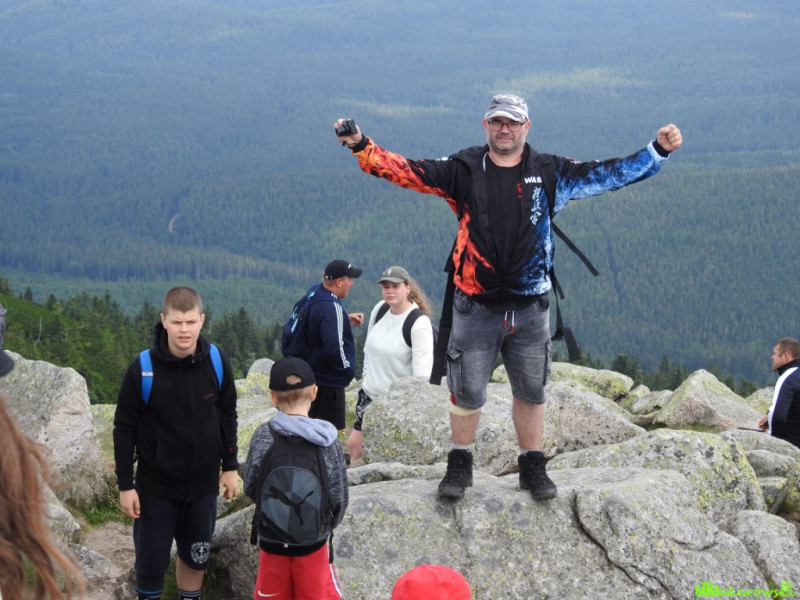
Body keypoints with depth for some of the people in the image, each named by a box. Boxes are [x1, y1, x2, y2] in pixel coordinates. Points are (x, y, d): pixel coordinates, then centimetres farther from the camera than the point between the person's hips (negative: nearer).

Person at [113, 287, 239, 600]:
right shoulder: (142, 370, -17)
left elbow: (227, 416, 5)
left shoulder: (217, 363, -9)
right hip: (155, 486, -2)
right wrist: (125, 484, -8)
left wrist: (230, 466, 7)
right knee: (151, 561, 4)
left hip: (203, 483, 2)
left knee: (195, 556, 14)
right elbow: (124, 429, -9)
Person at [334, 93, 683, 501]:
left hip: (530, 309, 1)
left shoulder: (550, 173, 1)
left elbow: (610, 174, 3)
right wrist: (361, 146, -18)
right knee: (467, 392, 4)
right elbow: (406, 172, -6)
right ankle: (459, 464, 24)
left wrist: (658, 150, -4)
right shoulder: (463, 170, -1)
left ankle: (532, 467, 28)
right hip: (475, 308, -1)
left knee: (531, 391, 11)